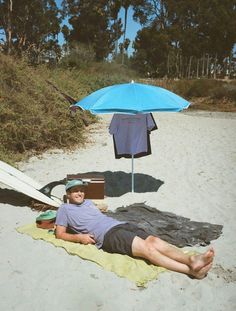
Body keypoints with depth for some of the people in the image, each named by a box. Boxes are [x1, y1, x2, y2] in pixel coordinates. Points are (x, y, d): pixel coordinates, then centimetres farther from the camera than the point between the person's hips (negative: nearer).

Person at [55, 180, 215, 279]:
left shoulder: (88, 202, 30)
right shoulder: (65, 209, 12)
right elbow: (60, 234, 8)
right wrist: (79, 237, -8)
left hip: (121, 224, 7)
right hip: (108, 235, -7)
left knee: (155, 241, -19)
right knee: (147, 248, -28)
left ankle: (191, 260, -36)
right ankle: (190, 269, -40)